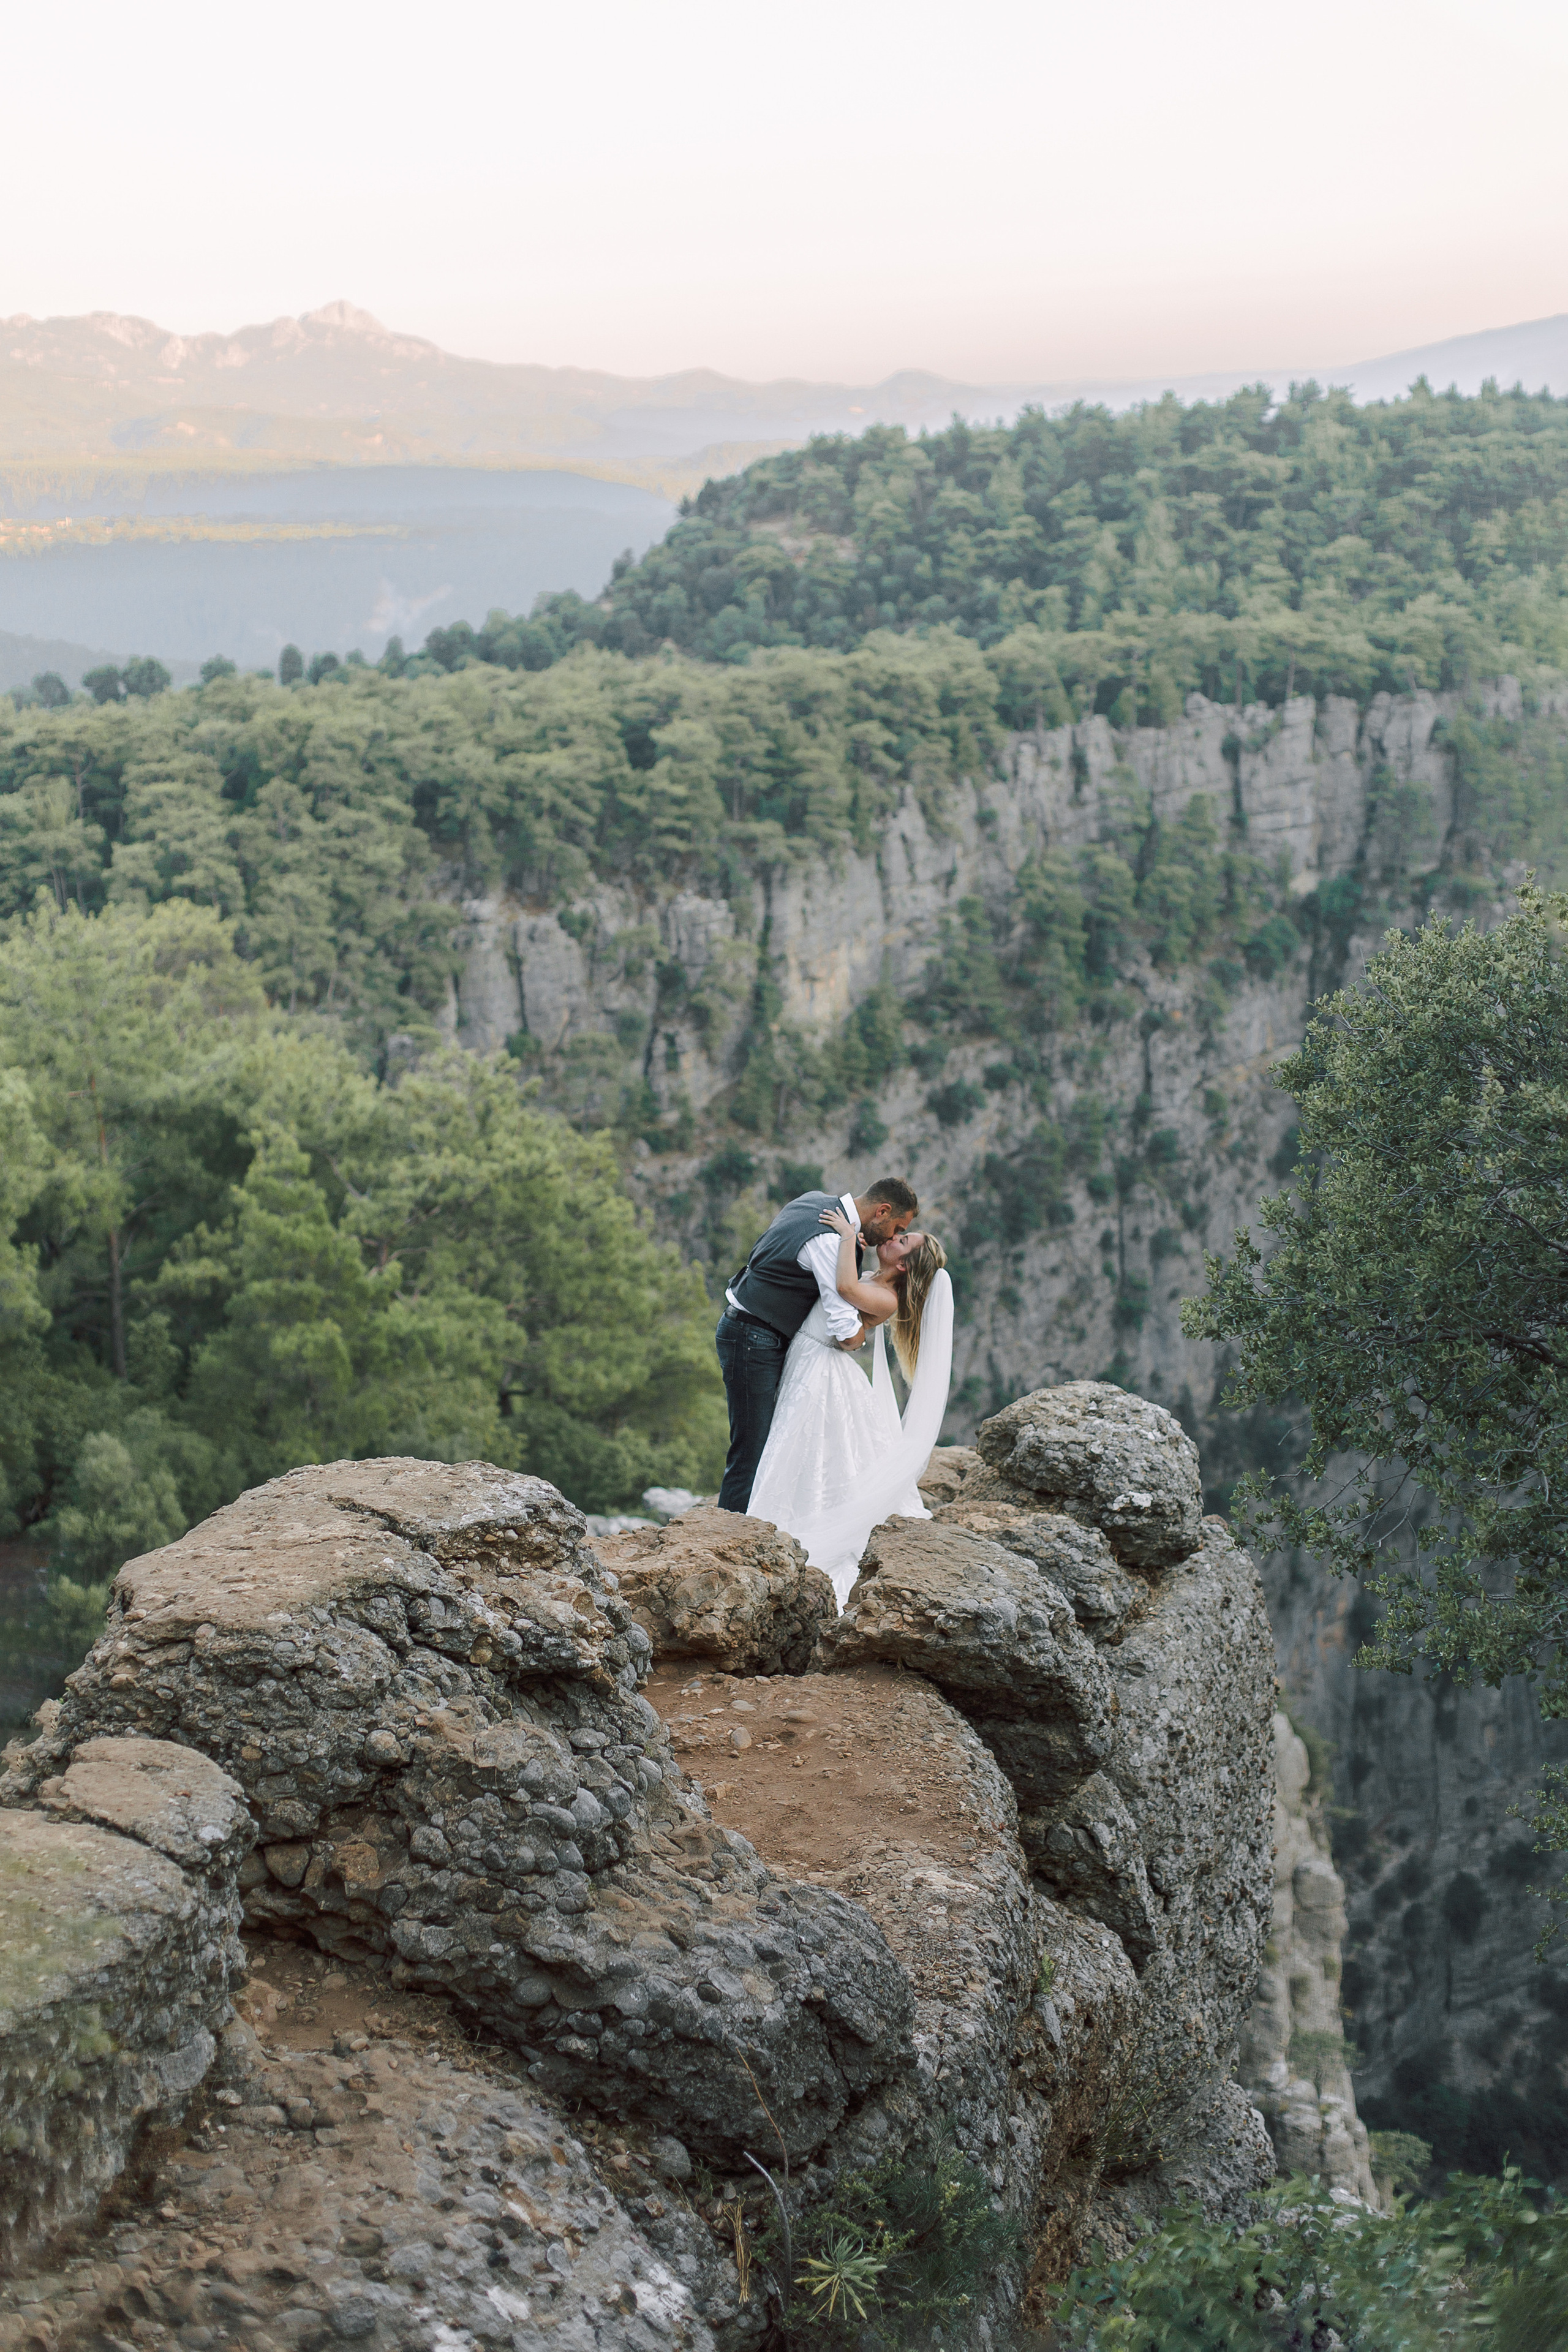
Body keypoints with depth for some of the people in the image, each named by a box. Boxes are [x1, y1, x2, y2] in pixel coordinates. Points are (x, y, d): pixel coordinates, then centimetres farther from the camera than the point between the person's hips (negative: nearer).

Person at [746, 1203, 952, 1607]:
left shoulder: (887, 1301, -17)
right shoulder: (871, 1284, 10)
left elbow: (845, 1287, -36)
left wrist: (849, 1236, -24)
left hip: (819, 1374, -9)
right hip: (806, 1366, 9)